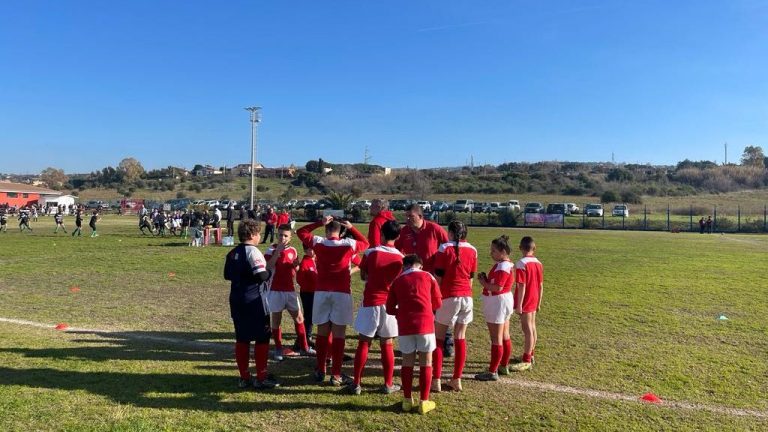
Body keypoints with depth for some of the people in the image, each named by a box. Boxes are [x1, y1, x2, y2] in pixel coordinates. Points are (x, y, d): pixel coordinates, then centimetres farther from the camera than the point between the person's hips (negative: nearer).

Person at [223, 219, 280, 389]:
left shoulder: (232, 253, 10)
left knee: (242, 338, 13)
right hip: (254, 301, -8)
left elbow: (227, 275, 15)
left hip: (236, 300, 8)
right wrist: (270, 270, -3)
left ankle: (244, 377, 19)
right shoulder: (253, 251, -16)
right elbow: (262, 275, -22)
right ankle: (261, 377, 6)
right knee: (262, 338, 2)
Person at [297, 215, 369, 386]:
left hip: (322, 292, 2)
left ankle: (320, 371, 21)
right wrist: (352, 228, 17)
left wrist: (320, 223, 14)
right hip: (342, 293, -2)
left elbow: (301, 232, 16)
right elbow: (365, 243, 18)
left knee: (322, 332, 12)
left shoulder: (318, 242, 0)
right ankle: (336, 375, 5)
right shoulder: (349, 244, -2)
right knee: (338, 334, 1)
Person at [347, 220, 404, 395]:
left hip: (370, 303, -1)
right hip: (389, 304, 1)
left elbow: (363, 276, 4)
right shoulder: (400, 257, -4)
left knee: (363, 343, 7)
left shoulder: (370, 253, -8)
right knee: (387, 344, 12)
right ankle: (388, 384, 18)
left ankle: (356, 384, 12)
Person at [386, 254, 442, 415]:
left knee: (407, 361, 13)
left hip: (405, 325, 2)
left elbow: (390, 309, 12)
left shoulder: (397, 281, 11)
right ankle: (424, 402, 12)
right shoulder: (428, 277, 8)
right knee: (426, 362, 8)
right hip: (425, 323, -1)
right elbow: (437, 304, 11)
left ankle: (407, 400, 20)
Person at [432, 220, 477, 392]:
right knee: (460, 338, 9)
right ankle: (457, 380, 13)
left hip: (448, 297, -4)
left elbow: (438, 277, -6)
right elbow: (471, 277, 10)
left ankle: (436, 380, 4)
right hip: (466, 297, 4)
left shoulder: (445, 248, -6)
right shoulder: (472, 250, 5)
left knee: (438, 338, 5)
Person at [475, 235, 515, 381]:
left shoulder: (502, 267, -21)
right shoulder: (507, 264, 11)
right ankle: (504, 366, 31)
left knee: (496, 339, -3)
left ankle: (492, 372, 4)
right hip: (504, 302, 11)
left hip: (497, 303, -11)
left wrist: (483, 282, -15)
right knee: (505, 337, 19)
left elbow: (498, 288, -28)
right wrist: (486, 279, -1)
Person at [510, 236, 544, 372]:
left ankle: (526, 361, 0)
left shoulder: (521, 263, -18)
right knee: (532, 327, 18)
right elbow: (541, 285, 9)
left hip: (525, 301, -8)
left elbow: (522, 286, -21)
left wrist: (519, 305, -18)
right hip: (534, 301, 8)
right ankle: (530, 355, 31)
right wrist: (538, 303, 18)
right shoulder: (538, 263, 4)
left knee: (527, 329, -5)